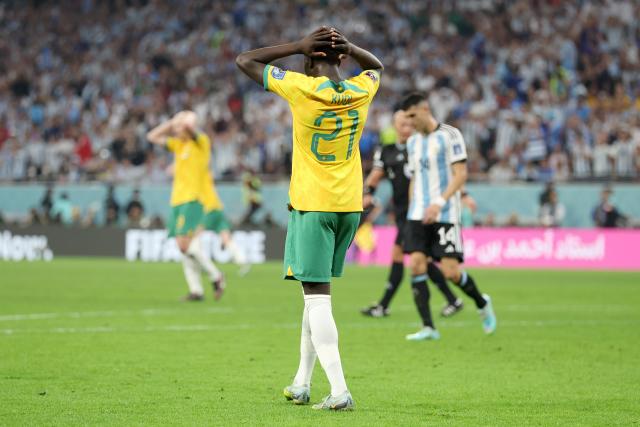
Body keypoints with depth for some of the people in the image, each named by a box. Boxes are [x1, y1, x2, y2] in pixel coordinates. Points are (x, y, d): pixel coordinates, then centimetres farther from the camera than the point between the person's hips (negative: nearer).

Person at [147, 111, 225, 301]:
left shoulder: (202, 141, -4)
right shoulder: (179, 144, 17)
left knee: (184, 242, -17)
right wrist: (171, 122, 12)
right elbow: (153, 136, 22)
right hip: (178, 200, 8)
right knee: (183, 245, 2)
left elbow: (188, 125, -23)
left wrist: (183, 120, -2)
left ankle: (215, 276, -3)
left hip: (192, 199, -8)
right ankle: (196, 290, 4)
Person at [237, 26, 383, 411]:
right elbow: (376, 65, 26)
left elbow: (245, 61, -2)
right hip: (350, 206, 5)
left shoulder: (301, 89, -12)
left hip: (311, 206, -5)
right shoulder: (361, 90, 1)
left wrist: (299, 46, -4)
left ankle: (339, 390, -18)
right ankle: (302, 382, 24)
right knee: (318, 293, 18)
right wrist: (351, 48, 5)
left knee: (317, 296, -8)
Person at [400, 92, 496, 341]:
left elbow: (461, 174, -12)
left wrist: (439, 202, -22)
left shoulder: (449, 135, -6)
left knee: (451, 271, -10)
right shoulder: (413, 142, 15)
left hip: (445, 216, -6)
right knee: (417, 265, -10)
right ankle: (428, 328, -8)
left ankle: (482, 304, 20)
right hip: (418, 215, 6)